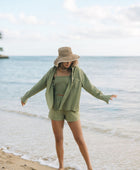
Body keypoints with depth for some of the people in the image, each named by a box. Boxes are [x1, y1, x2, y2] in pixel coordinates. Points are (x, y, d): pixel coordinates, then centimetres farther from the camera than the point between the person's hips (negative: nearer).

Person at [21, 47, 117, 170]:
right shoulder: (53, 71, -1)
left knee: (80, 139, -2)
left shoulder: (78, 71, -7)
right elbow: (40, 85, 9)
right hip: (56, 109, 2)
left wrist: (104, 97, -9)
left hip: (71, 109, -2)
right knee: (59, 139, 5)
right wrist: (26, 96, 17)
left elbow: (90, 87, -2)